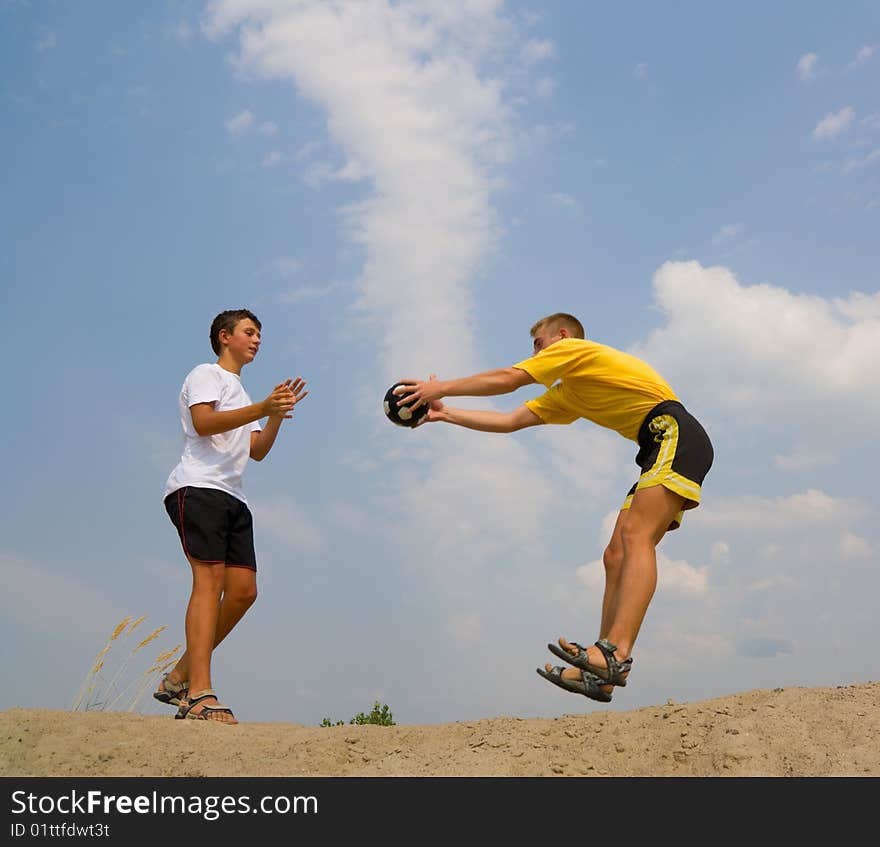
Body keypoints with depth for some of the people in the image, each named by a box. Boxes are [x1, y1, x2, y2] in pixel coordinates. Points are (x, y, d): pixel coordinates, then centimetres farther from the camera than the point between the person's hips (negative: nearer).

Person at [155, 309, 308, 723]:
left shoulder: (241, 395, 33)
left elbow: (257, 451, 23)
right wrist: (262, 409, -19)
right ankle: (199, 695, -27)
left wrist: (278, 413, 10)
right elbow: (203, 423, -12)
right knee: (210, 579, -20)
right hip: (197, 488, -8)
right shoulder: (206, 374, 7)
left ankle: (179, 677, 6)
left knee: (243, 590, -3)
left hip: (232, 497, 8)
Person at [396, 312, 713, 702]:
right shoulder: (567, 395, 30)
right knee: (616, 555, -1)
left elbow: (507, 379, -1)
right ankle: (602, 676, -7)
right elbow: (510, 420, 26)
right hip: (660, 449, 9)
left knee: (636, 536, -25)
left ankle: (615, 655, -38)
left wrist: (442, 388, 8)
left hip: (676, 433, -9)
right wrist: (446, 414, 25)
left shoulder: (573, 346, 6)